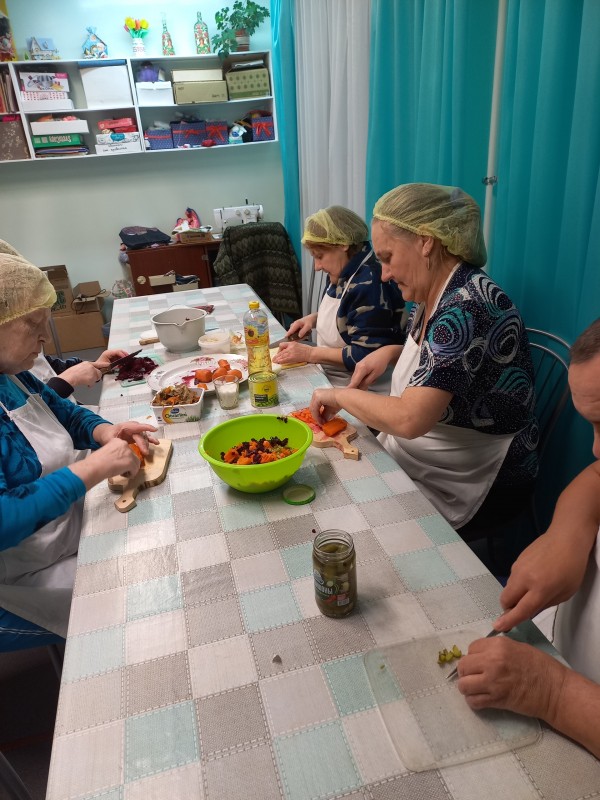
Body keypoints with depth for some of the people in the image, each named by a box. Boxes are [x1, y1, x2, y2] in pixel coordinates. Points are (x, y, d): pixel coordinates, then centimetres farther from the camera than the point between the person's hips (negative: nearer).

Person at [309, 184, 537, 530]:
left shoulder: (467, 306, -26)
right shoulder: (433, 295, 1)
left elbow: (409, 419, -33)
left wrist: (340, 395, -17)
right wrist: (390, 352, 1)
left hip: (465, 486, -8)